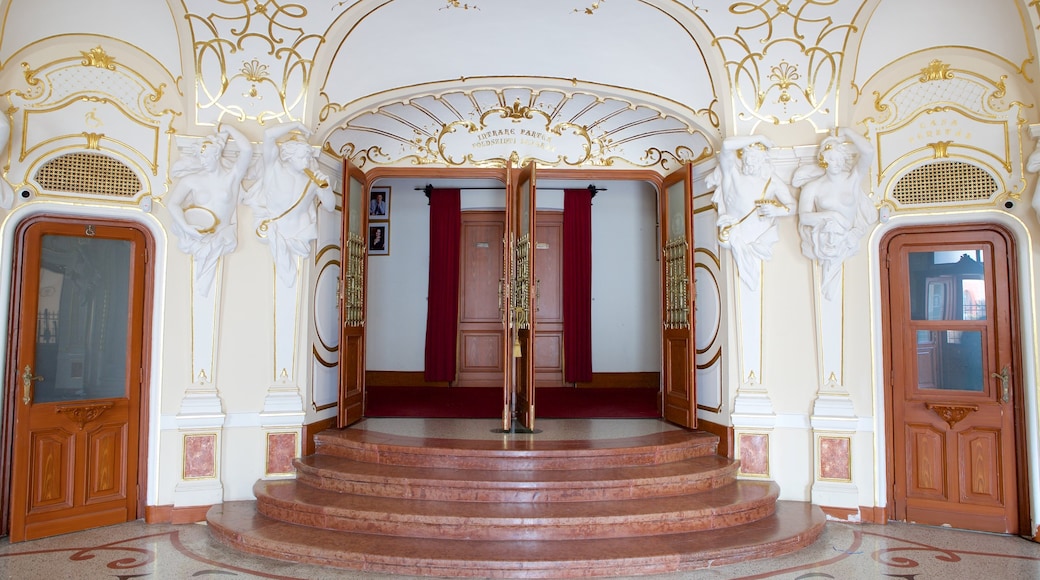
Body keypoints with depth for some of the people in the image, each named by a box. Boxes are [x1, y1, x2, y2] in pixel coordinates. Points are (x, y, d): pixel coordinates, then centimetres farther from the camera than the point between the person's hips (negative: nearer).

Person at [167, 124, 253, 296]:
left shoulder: (233, 175, -1)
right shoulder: (192, 179, 1)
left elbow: (247, 149, -17)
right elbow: (172, 204, -10)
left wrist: (229, 129, -2)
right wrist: (186, 227, -25)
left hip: (222, 234, -2)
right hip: (196, 233, 2)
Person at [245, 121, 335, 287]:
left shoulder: (313, 178, -7)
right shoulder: (275, 167, -11)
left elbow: (330, 207, -8)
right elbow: (269, 135, -25)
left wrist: (325, 187, -28)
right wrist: (297, 125, -15)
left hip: (297, 233, 2)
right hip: (272, 228, -1)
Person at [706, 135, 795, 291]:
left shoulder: (772, 180, -6)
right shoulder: (732, 170, -12)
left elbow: (793, 206, -5)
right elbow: (727, 145, -31)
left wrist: (778, 210, -30)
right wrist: (758, 138, -22)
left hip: (760, 231, 1)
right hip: (735, 226, -1)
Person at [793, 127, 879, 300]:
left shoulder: (853, 179, 0)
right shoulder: (813, 186, 0)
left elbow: (868, 153, -17)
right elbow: (804, 217, -9)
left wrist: (847, 132, -3)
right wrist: (831, 215, -22)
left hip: (844, 239, 2)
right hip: (821, 238, -1)